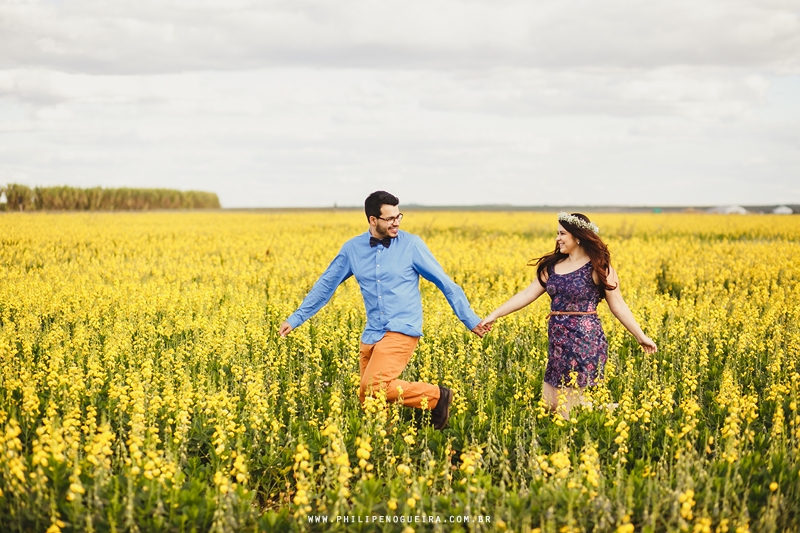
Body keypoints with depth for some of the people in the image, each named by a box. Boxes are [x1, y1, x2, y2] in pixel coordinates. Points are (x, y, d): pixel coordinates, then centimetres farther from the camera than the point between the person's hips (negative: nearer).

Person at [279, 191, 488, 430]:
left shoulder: (412, 245, -4)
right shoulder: (352, 248, 5)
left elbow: (445, 283, 2)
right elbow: (325, 285, 14)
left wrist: (471, 320, 2)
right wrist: (295, 318, 12)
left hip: (402, 331, -5)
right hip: (372, 335, 5)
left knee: (374, 387, -21)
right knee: (369, 401, 2)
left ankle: (436, 396, -5)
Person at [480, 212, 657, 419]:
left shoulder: (598, 267, -6)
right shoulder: (552, 265, 9)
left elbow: (618, 305, -4)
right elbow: (527, 294, 7)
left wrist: (641, 336, -7)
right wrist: (494, 315, 1)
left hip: (584, 340, -7)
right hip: (558, 342, 7)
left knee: (570, 407, -7)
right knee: (549, 402, 7)